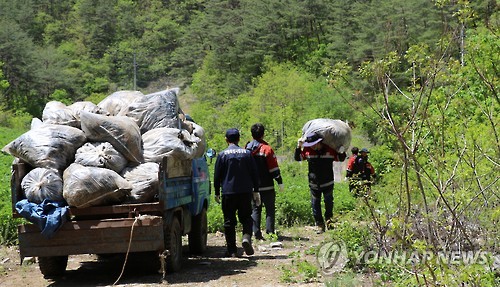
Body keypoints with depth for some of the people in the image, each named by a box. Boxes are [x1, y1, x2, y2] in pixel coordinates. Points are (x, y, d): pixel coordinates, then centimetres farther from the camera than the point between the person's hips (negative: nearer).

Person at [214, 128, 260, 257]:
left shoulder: (222, 155, -2)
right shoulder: (247, 153, 5)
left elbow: (217, 175, 0)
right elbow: (254, 174, 7)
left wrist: (217, 193, 9)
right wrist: (256, 191, 14)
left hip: (228, 193, -2)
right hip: (245, 192, 2)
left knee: (229, 221, 4)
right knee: (246, 217, 12)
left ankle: (232, 250, 4)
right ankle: (246, 237, -16)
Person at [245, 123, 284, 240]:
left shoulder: (247, 149, 5)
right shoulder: (266, 148, -10)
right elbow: (274, 168, -11)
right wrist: (280, 182, -5)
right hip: (266, 187, -4)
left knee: (255, 210, 8)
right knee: (270, 209, 3)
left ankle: (257, 234, 4)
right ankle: (270, 232, -3)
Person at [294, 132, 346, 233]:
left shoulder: (330, 150, -9)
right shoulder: (307, 150, -5)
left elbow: (341, 158, 4)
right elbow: (297, 158, 8)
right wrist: (298, 147, -5)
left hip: (327, 183, -1)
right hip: (314, 184, 1)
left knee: (329, 202, 10)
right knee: (315, 205, 4)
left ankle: (329, 219, 33)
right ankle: (319, 224, 14)